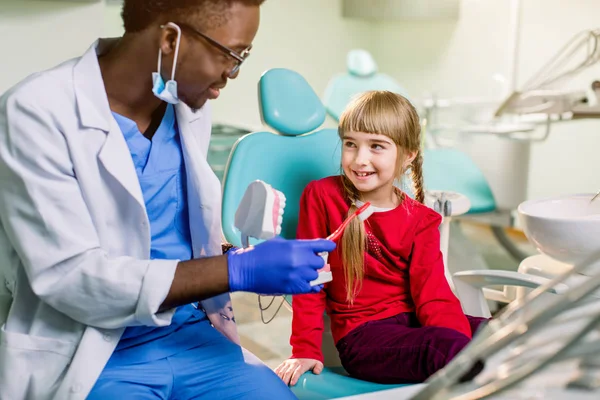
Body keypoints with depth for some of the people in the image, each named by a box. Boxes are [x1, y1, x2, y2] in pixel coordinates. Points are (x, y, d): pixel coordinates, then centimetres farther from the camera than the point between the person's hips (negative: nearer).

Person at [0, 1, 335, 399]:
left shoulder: (191, 105, 3)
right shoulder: (37, 111, -15)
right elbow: (69, 278, -21)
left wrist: (241, 254, -1)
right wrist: (238, 270, -24)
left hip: (189, 335, 5)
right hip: (88, 355, -5)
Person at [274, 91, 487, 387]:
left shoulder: (419, 220, 6)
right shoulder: (321, 196, -2)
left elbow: (433, 293, -4)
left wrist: (457, 339, -23)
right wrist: (305, 350, -1)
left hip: (413, 322, 4)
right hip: (362, 334, -4)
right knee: (446, 347, -32)